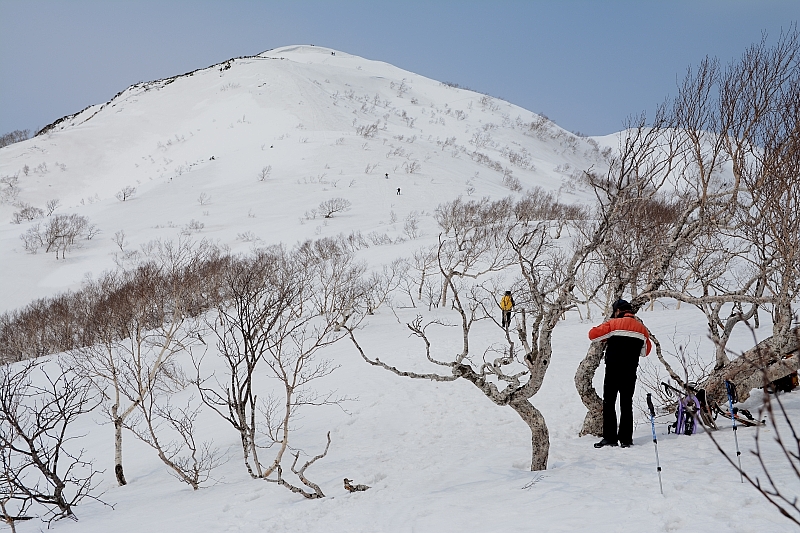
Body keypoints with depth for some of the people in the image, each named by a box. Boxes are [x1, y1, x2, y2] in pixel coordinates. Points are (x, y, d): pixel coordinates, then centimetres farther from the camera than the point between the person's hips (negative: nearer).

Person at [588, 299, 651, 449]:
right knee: (626, 404, 9)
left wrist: (606, 334, 13)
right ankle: (625, 439, 6)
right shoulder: (641, 328, 10)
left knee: (609, 403, 1)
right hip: (630, 373, 4)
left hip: (613, 370, -4)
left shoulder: (614, 324, -5)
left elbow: (593, 335, -4)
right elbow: (645, 351, 18)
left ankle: (609, 437, -3)